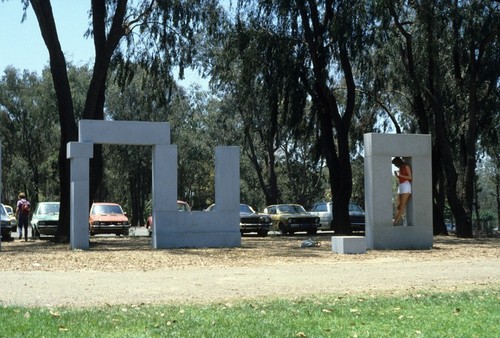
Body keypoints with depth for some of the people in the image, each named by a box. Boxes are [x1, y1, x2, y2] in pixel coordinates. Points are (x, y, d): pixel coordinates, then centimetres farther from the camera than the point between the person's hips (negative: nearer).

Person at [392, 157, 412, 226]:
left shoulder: (406, 167, 0)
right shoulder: (400, 169, 21)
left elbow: (410, 177, -9)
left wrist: (400, 175, -10)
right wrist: (396, 175, 7)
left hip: (406, 186, -8)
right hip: (400, 187, 8)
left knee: (402, 205, -13)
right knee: (398, 205, -3)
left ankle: (396, 221, -20)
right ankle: (395, 220, -11)